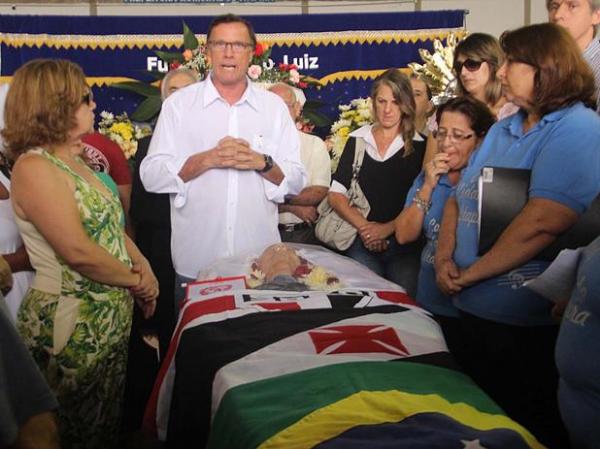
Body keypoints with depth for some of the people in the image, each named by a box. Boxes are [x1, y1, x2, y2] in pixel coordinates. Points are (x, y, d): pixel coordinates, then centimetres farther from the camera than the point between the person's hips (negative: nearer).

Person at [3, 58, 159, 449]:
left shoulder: (73, 159, 10)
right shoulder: (35, 168, -19)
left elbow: (109, 224, 14)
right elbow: (78, 251, -25)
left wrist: (143, 266, -2)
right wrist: (134, 279, -11)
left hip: (110, 317, 8)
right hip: (71, 324, -8)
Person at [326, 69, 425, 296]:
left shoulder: (418, 147, 3)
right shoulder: (357, 140, 9)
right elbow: (336, 194, 3)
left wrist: (387, 229, -14)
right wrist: (364, 226, -9)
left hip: (404, 243, -1)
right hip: (363, 242, 1)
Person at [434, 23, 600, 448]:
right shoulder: (504, 129, 13)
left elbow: (542, 223, -27)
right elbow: (459, 198, 13)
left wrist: (468, 275, -18)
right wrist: (445, 258, -5)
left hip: (527, 320, -8)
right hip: (474, 306, 8)